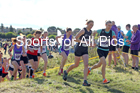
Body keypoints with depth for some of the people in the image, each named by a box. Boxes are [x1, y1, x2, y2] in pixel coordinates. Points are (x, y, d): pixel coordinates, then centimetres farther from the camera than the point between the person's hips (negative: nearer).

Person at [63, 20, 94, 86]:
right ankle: (66, 72, 36)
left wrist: (90, 43, 9)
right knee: (76, 65, 9)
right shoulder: (83, 30, -14)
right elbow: (75, 39, -19)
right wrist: (84, 41, -23)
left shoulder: (90, 32, 7)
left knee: (86, 65, -11)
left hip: (85, 50, 5)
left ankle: (85, 82, -14)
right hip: (79, 50, -5)